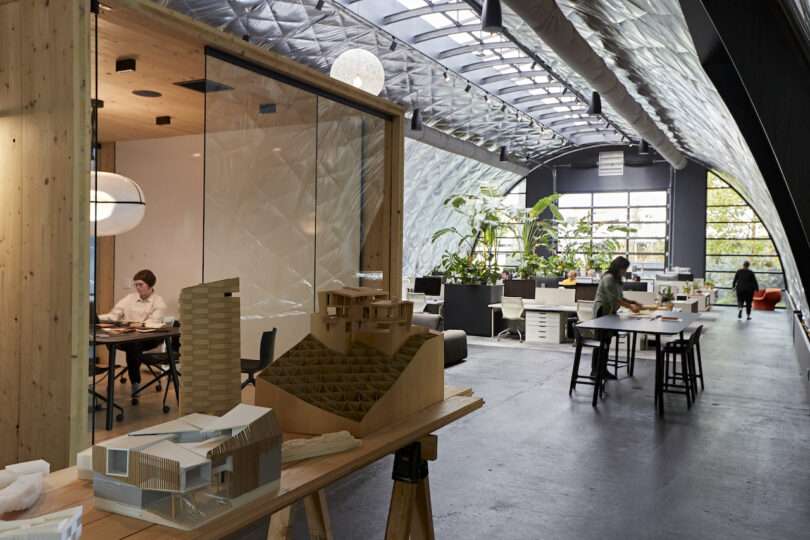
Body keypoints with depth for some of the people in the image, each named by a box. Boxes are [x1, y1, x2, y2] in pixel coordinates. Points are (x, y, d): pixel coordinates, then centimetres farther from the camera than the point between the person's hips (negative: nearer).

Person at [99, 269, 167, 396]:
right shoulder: (129, 298, 15)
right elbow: (113, 315, 5)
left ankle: (135, 383, -21)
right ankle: (135, 382, -21)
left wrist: (142, 324, -32)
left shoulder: (159, 302, 3)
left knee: (134, 345, -34)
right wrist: (96, 317, -13)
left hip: (149, 338, -3)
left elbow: (153, 322, -12)